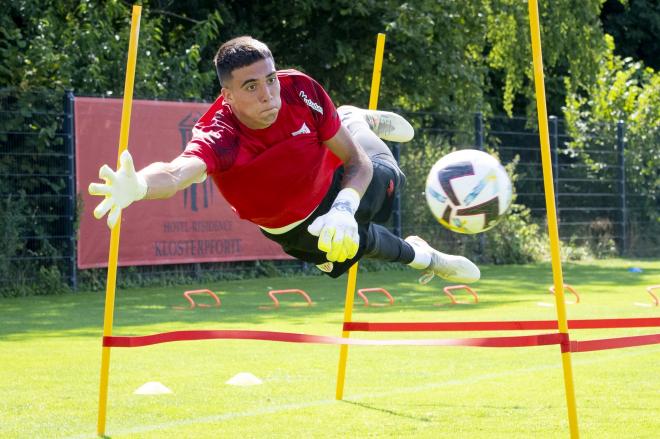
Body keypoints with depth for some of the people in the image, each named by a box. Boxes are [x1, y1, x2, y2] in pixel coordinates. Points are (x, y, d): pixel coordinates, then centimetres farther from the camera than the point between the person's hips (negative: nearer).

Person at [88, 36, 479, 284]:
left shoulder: (300, 90, -37)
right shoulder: (218, 137, -47)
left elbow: (358, 162, -26)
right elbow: (178, 172, -70)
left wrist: (344, 208, -46)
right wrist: (136, 186, -93)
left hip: (335, 180, 2)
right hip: (294, 226, -2)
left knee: (385, 177, 28)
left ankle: (362, 121, 63)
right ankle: (423, 257, 50)